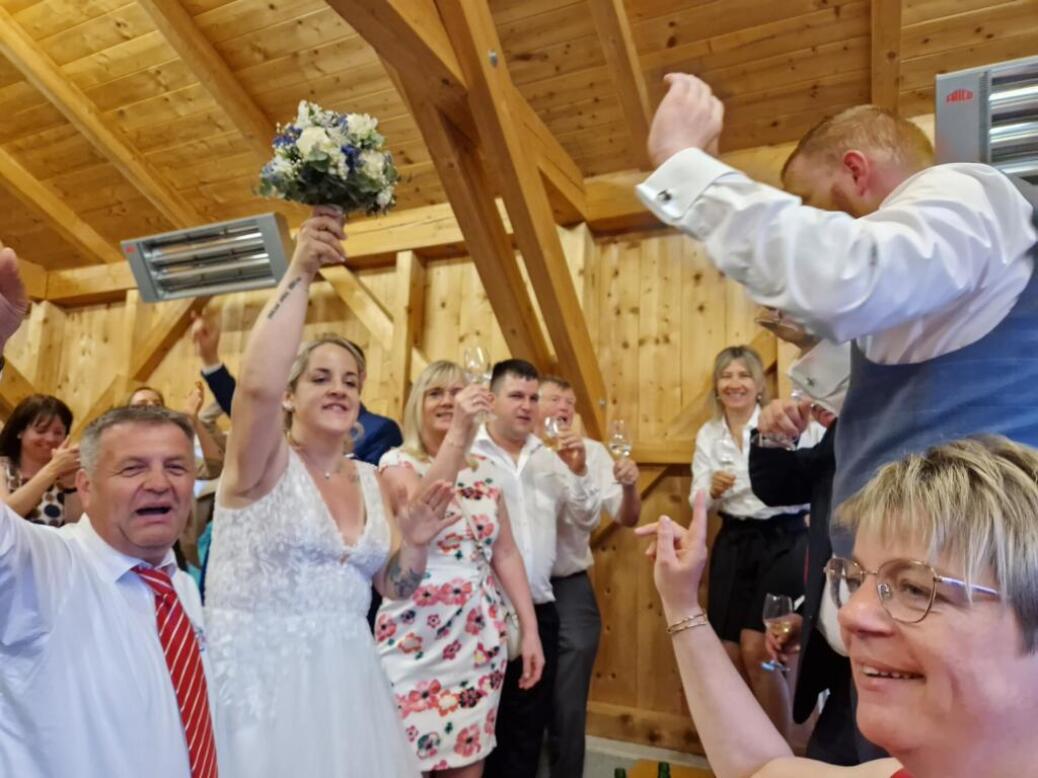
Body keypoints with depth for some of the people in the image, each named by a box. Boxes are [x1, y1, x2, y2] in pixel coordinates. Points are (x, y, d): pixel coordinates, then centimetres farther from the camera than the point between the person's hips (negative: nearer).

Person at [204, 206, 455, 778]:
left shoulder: (371, 480, 4)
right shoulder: (263, 463, -10)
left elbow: (395, 588, 7)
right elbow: (258, 384, -33)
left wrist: (414, 544, -13)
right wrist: (300, 271, -30)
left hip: (346, 679, 5)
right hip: (261, 678, -5)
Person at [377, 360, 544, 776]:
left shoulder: (484, 468, 8)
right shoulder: (397, 462, -5)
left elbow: (505, 552, 9)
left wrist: (530, 627, 6)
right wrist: (457, 431, -32)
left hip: (480, 635, 5)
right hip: (417, 636, -4)